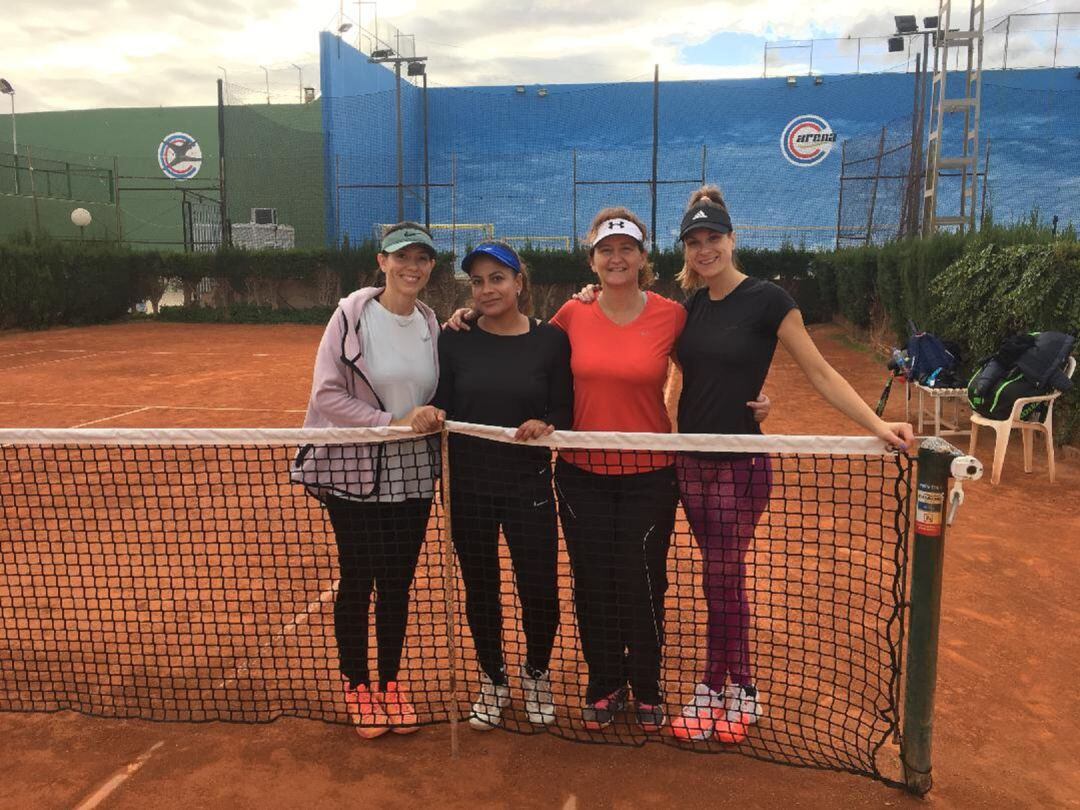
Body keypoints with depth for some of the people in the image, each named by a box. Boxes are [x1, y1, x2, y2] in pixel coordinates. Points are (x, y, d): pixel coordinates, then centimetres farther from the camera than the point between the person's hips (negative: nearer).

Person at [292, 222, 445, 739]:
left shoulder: (432, 324, 5)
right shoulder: (353, 314, -9)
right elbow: (326, 393, -13)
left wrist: (432, 417, -4)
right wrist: (393, 423, -19)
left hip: (412, 475, 4)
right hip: (354, 473, -4)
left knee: (397, 583, 12)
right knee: (358, 581, 8)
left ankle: (390, 685, 30)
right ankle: (357, 688, 28)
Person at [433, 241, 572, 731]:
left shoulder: (550, 340, -3)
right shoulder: (455, 340, 0)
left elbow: (565, 415, -4)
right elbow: (441, 411, 4)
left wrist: (544, 426, -22)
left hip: (528, 487, -1)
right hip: (468, 488, 1)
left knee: (539, 590, 3)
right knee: (480, 590, 13)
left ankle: (537, 674, 34)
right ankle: (493, 681, 37)